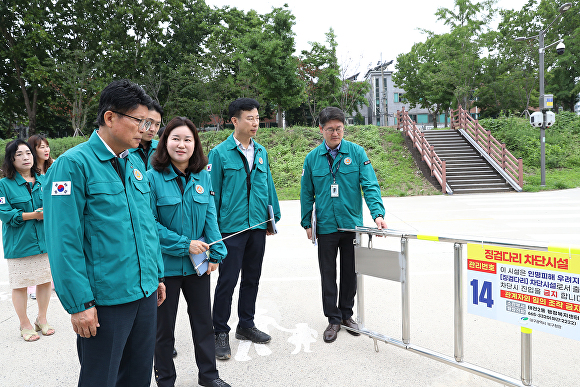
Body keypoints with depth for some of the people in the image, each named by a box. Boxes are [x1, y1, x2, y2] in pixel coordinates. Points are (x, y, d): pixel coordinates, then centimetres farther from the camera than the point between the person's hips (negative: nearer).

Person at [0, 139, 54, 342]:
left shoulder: (43, 181, 6)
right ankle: (25, 325, 25)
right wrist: (32, 214, -19)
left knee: (46, 280, 12)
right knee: (20, 284, 6)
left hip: (44, 240, 4)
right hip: (19, 244, -3)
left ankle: (42, 319, 31)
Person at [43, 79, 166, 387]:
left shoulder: (135, 164, 8)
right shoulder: (74, 164, -13)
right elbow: (64, 240, -16)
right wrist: (78, 303, -15)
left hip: (146, 293, 7)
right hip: (104, 301, -6)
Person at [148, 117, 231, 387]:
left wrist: (216, 253, -6)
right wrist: (184, 244, -17)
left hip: (197, 263, 4)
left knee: (203, 321, 17)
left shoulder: (203, 176, 1)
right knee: (163, 326, 14)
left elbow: (210, 216, 2)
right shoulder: (153, 177, -12)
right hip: (165, 264, -4)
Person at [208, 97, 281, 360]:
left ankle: (246, 325, 31)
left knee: (252, 278, 15)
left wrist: (273, 216, 12)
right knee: (227, 280, 1)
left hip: (258, 226, 6)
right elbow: (213, 192, -6)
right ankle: (220, 332, 17)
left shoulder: (261, 152, 9)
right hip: (231, 228, -5)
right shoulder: (220, 153, -6)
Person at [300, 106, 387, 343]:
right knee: (328, 275, 8)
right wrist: (307, 223, 4)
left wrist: (377, 213, -22)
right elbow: (306, 193, 6)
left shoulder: (357, 152, -3)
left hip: (352, 225, 0)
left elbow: (370, 185, -8)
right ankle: (333, 319, 23)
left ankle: (347, 314, 32)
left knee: (350, 272, 13)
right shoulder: (312, 158, 1)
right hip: (325, 226, 0)